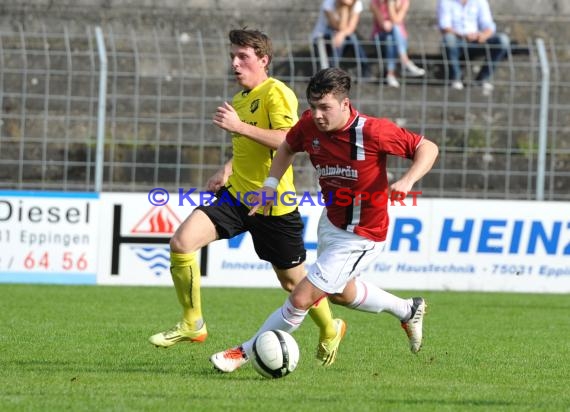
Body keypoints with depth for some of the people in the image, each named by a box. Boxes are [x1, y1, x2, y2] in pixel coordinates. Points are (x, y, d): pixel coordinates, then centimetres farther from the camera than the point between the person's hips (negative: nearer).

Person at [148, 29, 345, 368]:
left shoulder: (276, 93, -13)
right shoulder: (239, 99, 14)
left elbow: (288, 140, -27)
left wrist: (239, 126, -30)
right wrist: (228, 171, 13)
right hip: (236, 196, 7)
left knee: (293, 280, 8)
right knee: (182, 242, -15)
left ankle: (331, 330, 37)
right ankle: (192, 324, -2)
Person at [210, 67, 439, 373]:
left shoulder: (372, 131, -28)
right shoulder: (309, 126, -13)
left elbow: (427, 148, -18)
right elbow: (287, 147, 11)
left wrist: (408, 180, -35)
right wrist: (270, 184, -4)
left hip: (361, 238, -8)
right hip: (330, 222, 8)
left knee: (302, 298, -9)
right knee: (341, 293, 30)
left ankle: (244, 353, 7)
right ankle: (408, 311, 53)